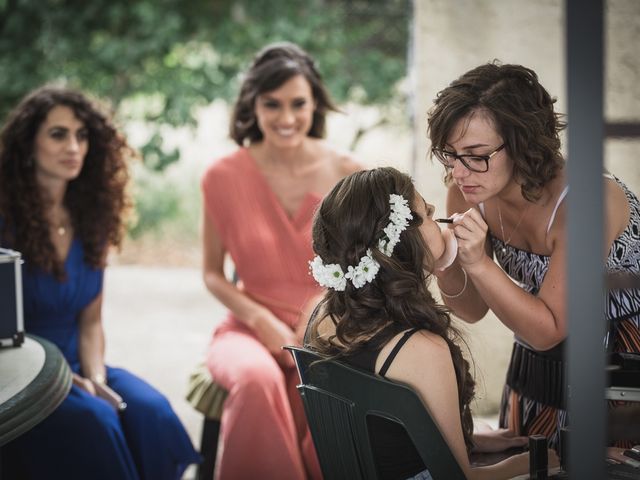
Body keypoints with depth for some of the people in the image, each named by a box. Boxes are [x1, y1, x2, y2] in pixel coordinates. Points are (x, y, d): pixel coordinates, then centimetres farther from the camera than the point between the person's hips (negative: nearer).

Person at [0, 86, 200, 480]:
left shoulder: (91, 219, 8)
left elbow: (90, 321, 10)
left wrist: (95, 378, -7)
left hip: (74, 366, 5)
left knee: (149, 409, -25)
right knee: (92, 420, -33)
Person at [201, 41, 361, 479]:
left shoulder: (346, 174, -2)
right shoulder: (225, 177, -3)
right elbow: (213, 273, 5)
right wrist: (263, 321, -10)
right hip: (253, 327, 0)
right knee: (257, 378, -37)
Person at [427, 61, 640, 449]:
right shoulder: (467, 194, -15)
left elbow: (548, 331, -26)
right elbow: (474, 310, -3)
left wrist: (479, 264, -37)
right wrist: (445, 266, -24)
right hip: (540, 363, 6)